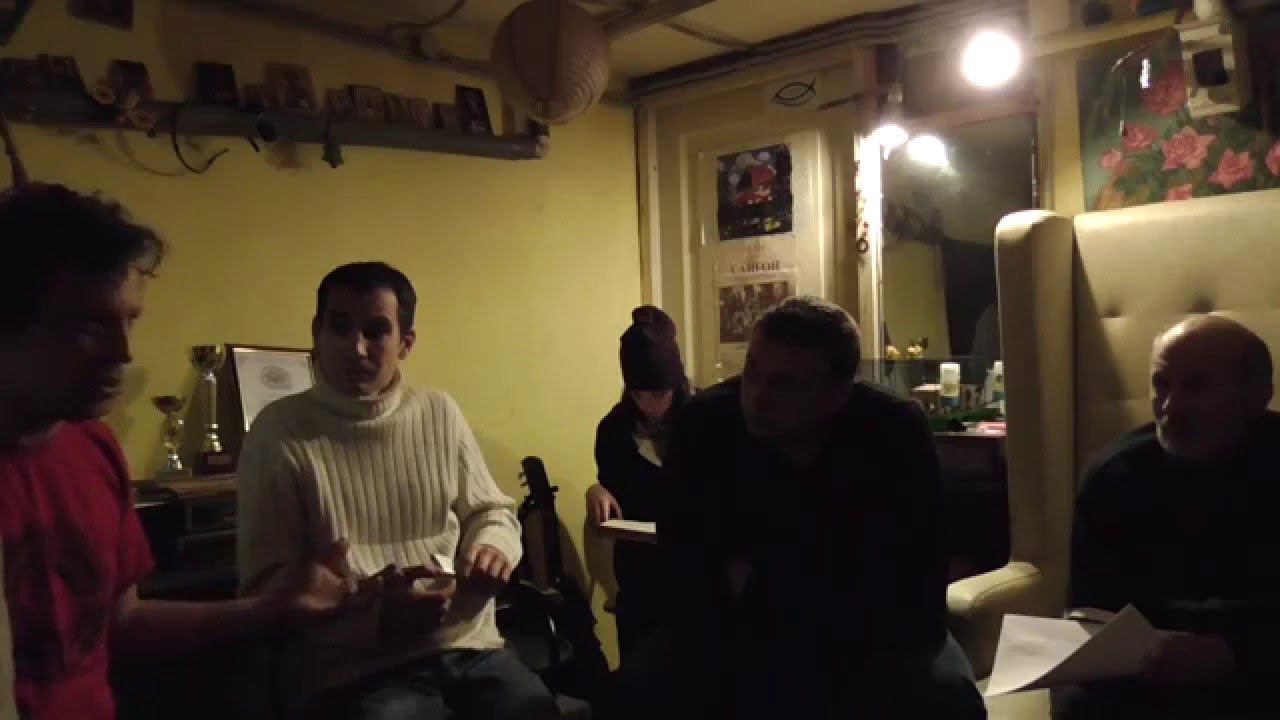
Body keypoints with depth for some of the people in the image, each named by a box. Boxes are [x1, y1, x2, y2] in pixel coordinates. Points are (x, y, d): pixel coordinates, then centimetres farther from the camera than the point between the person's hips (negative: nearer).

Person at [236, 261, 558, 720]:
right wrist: (374, 608, -18)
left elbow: (491, 510, 19)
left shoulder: (440, 414, 9)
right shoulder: (279, 433, -2)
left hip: (469, 647, 3)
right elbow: (266, 587, -3)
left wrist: (494, 546, -5)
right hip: (359, 671, -3)